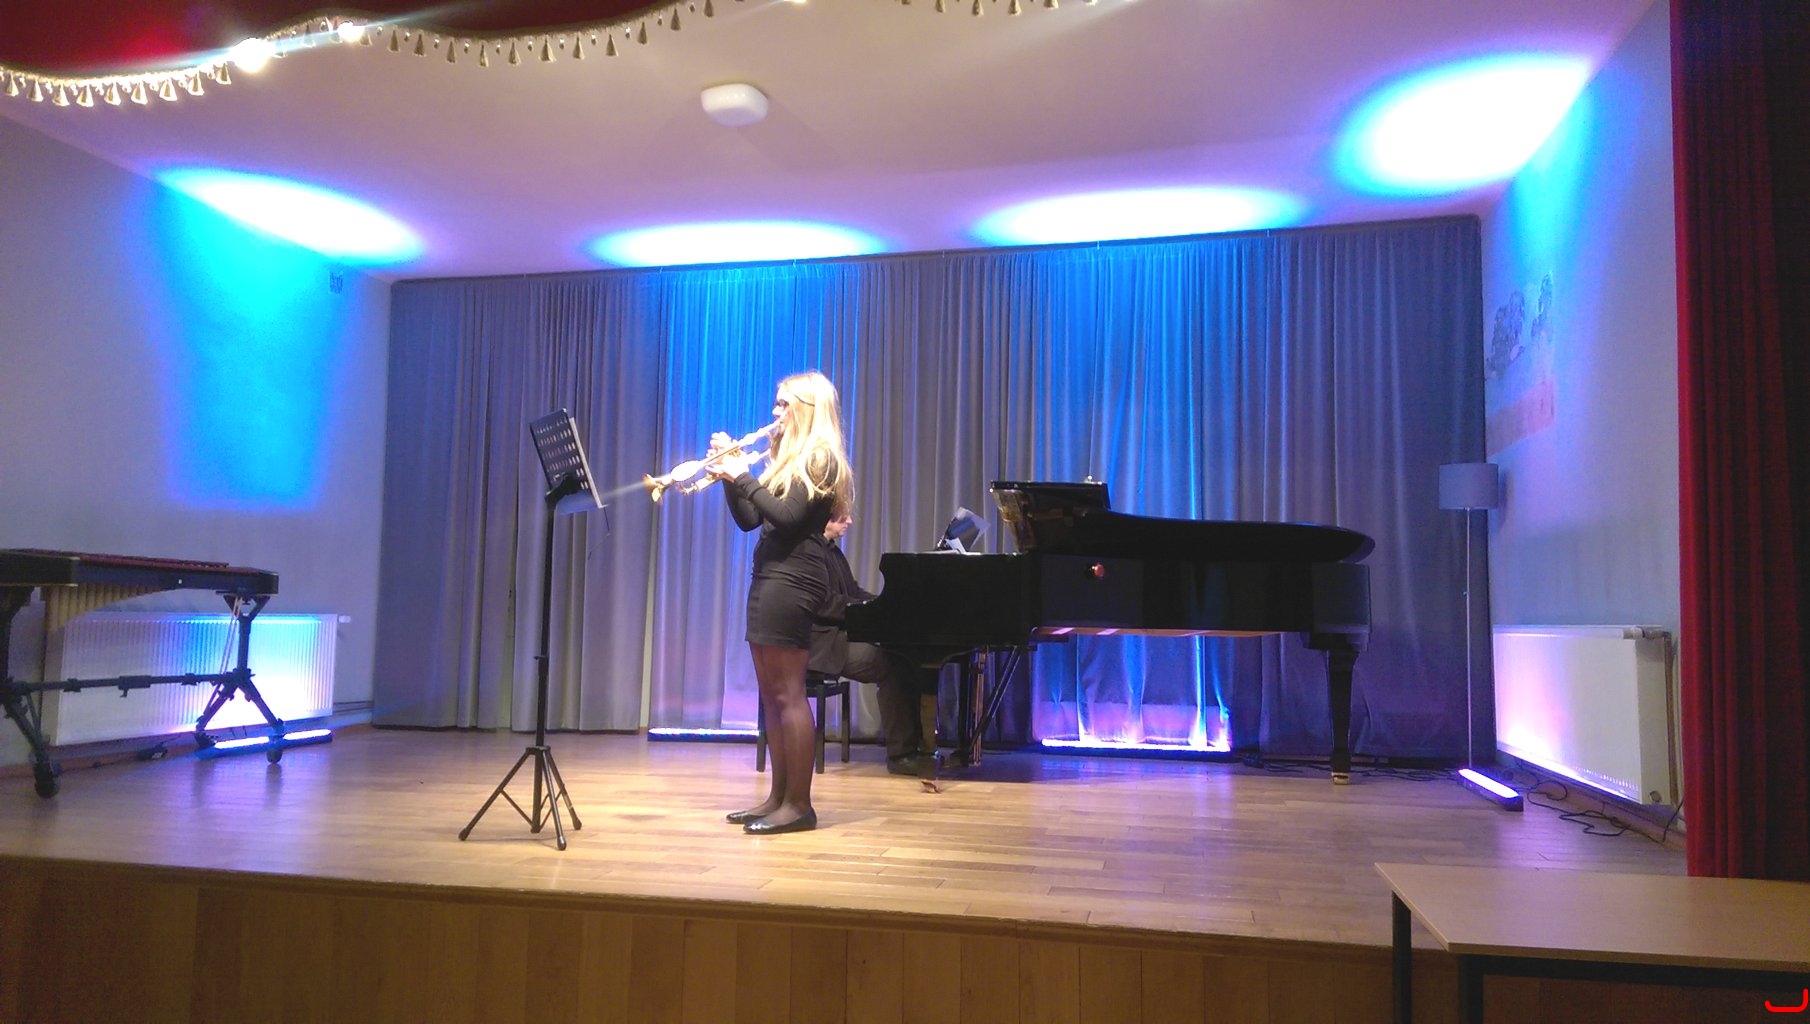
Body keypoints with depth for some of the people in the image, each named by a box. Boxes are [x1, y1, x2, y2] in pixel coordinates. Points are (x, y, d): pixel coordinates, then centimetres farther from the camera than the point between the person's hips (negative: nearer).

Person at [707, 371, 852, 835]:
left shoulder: (818, 457, -7)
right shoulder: (788, 456, 20)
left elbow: (787, 515, -20)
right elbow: (749, 520, 17)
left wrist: (744, 476, -13)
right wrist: (729, 478, 5)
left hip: (792, 579, -10)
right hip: (769, 577, 10)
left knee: (787, 692, -9)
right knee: (772, 694, 11)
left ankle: (799, 805, -4)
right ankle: (779, 797, 17)